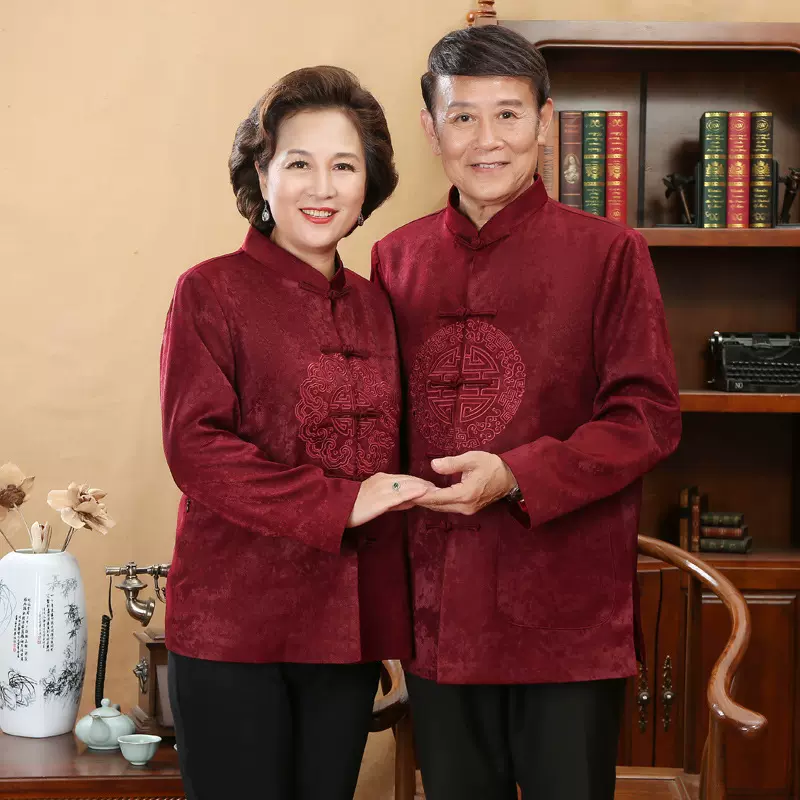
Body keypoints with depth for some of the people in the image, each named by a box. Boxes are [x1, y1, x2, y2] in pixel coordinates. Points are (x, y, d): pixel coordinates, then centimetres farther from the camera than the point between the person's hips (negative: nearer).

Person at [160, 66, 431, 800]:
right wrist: (338, 501, -17)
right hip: (235, 625, -5)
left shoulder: (373, 305, 12)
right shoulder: (212, 291, -4)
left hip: (349, 626, 5)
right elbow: (194, 447, -13)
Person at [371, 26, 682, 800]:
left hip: (568, 616, -3)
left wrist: (516, 477, -18)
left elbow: (648, 417, -8)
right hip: (439, 614, 3)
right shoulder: (397, 258, 7)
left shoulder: (608, 253, -4)